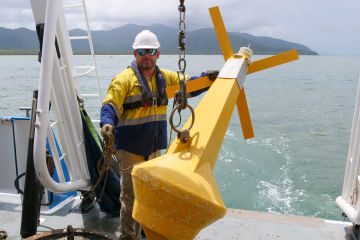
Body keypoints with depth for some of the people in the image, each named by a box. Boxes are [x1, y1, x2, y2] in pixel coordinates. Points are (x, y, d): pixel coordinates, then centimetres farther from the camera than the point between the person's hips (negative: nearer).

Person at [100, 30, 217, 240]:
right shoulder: (124, 79, -10)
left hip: (155, 147, 7)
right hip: (130, 148, -6)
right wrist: (107, 123, -33)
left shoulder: (165, 77, 10)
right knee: (132, 195, -5)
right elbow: (110, 106, -14)